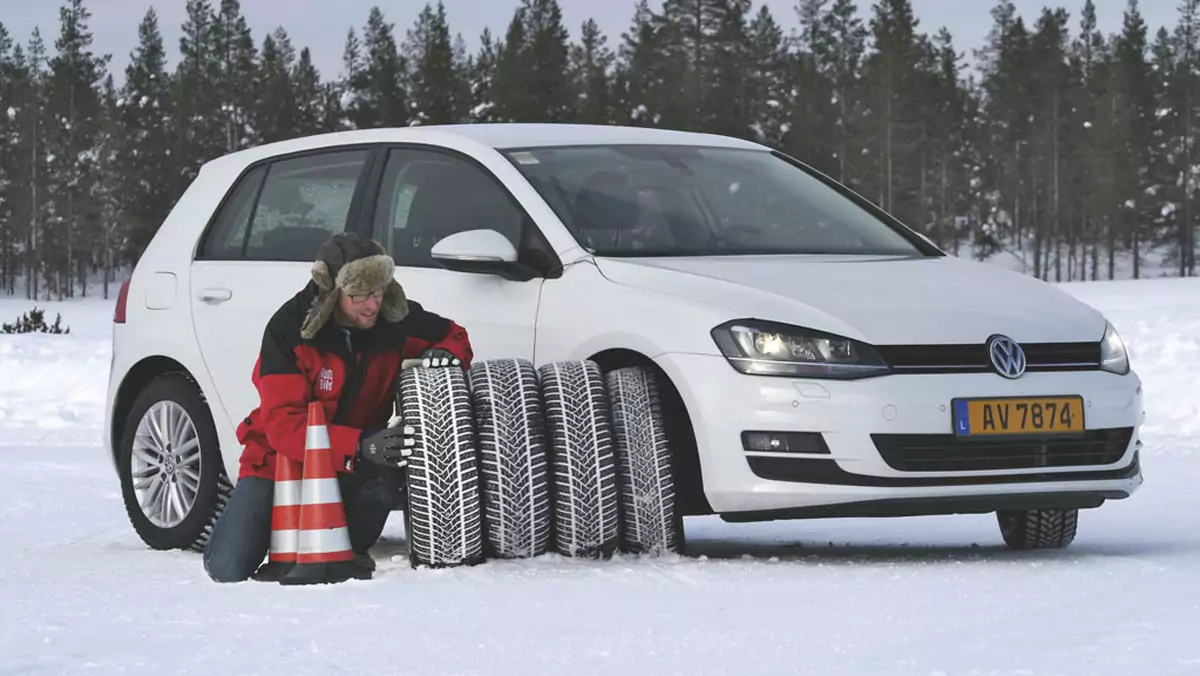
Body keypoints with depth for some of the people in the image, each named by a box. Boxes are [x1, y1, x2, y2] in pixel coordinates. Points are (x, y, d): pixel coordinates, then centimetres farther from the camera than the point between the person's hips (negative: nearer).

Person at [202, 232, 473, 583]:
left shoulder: (396, 318, -14)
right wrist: (360, 446, -44)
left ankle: (348, 552, -4)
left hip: (352, 463, 2)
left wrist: (446, 354, -21)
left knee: (389, 475, -34)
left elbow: (454, 336, 7)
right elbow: (282, 425, -31)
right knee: (229, 570, -15)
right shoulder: (287, 329, -25)